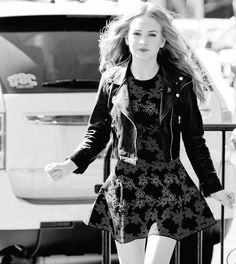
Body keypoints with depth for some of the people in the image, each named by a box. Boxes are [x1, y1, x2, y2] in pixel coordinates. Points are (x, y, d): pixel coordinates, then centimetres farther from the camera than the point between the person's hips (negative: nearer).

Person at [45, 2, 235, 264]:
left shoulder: (179, 83, 0)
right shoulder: (112, 80, 3)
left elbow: (194, 140, 7)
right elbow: (97, 133, 10)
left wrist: (214, 187, 8)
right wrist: (72, 164, -5)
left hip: (169, 189, -2)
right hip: (124, 190, 2)